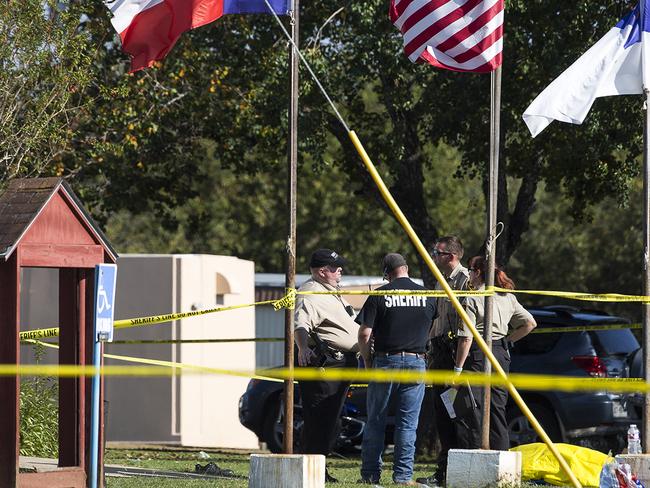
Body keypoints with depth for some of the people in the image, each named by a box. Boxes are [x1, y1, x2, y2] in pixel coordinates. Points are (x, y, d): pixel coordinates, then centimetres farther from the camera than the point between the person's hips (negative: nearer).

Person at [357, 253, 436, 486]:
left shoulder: (379, 296, -4)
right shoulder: (427, 296, 3)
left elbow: (364, 334, -7)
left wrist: (367, 362, 5)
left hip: (385, 361, -1)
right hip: (416, 362, 1)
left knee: (375, 421, 9)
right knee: (407, 423, 5)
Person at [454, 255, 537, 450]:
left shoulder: (472, 300, -9)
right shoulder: (508, 297, 11)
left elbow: (466, 339, -13)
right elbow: (530, 323, 13)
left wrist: (458, 368, -10)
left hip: (478, 355, -7)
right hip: (502, 354, 7)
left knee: (472, 412, -5)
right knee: (497, 411, 12)